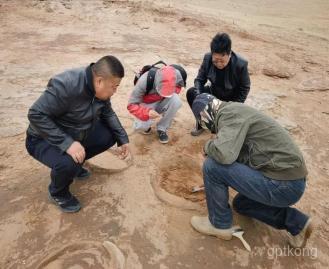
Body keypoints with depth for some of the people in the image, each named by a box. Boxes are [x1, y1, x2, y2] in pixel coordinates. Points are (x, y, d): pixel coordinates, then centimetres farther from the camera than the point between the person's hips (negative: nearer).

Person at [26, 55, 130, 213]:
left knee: (111, 135, -5)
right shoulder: (66, 85, -34)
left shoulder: (100, 88, -11)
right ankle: (57, 193, 3)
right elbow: (36, 114, -32)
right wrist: (67, 143, -39)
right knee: (68, 163, -34)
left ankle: (74, 163, 15)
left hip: (78, 133, 7)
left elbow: (108, 113, 2)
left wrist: (122, 139, -7)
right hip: (45, 139, -7)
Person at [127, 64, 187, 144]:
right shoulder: (144, 81, -33)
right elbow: (131, 105, -28)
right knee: (142, 125, -33)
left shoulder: (172, 81, -24)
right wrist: (147, 112, -46)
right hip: (146, 105, -3)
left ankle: (162, 128, -10)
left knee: (176, 100, -30)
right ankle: (146, 126, 8)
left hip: (161, 103, 3)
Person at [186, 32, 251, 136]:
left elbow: (244, 89, -14)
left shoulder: (241, 64, -27)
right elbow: (200, 79, -9)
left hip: (231, 100, -2)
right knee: (191, 93, -21)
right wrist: (198, 97, -28)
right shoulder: (207, 58, -20)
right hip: (213, 93, 3)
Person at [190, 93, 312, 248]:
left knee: (212, 166, -13)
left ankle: (219, 224, 7)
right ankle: (295, 222, 18)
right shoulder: (234, 111, 16)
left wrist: (208, 147, -10)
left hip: (283, 185, -10)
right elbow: (234, 155, 27)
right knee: (240, 204, 29)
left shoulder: (229, 113, -16)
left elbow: (224, 154, -32)